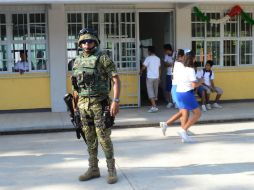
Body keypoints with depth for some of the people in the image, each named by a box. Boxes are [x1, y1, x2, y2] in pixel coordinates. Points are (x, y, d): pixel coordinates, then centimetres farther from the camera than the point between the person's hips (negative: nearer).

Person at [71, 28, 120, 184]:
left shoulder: (103, 58, -9)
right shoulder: (78, 61, 9)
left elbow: (116, 80, -13)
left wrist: (116, 101, -21)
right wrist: (75, 103, 16)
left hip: (99, 104, -6)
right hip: (83, 104, 6)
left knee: (104, 138, -4)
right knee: (90, 139, 12)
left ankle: (112, 170, 9)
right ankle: (93, 169, 22)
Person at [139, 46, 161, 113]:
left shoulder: (148, 58, -10)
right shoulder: (158, 59, 8)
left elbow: (144, 67, -9)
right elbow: (159, 69, 13)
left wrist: (141, 72, 11)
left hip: (150, 77, -6)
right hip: (156, 77, 6)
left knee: (150, 92, -5)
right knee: (155, 91, 14)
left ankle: (154, 107, -15)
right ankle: (154, 105, 23)